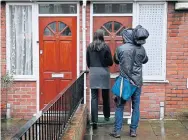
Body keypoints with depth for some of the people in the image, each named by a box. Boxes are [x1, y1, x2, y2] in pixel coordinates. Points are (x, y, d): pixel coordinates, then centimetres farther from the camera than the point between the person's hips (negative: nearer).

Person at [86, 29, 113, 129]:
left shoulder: (89, 47, 2)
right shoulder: (105, 47, -5)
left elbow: (87, 62, 9)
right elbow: (110, 62, -4)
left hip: (93, 73, 1)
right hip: (103, 72, -1)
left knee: (94, 97, 0)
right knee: (105, 96, 15)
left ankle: (94, 121, -6)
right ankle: (107, 116, 31)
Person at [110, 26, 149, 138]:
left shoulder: (120, 48, -7)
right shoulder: (141, 49, -2)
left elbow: (116, 60, 10)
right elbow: (145, 60, 16)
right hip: (137, 81, 1)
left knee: (120, 106, 8)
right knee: (136, 107, 10)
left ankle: (117, 131, 9)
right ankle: (133, 130, 13)